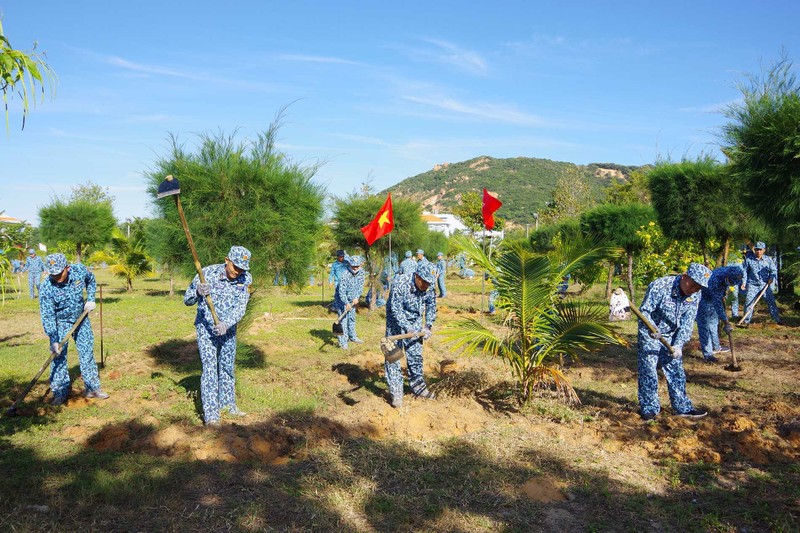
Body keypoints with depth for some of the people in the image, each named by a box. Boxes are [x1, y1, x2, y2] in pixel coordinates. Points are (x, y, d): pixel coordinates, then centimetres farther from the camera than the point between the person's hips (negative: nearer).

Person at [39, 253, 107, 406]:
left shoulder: (80, 270, -21)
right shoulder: (46, 288, -27)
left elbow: (91, 281, 6)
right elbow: (47, 316, -25)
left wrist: (90, 299, -4)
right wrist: (53, 340, -28)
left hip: (81, 318, 3)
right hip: (60, 322, -3)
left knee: (87, 351, 7)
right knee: (58, 355, -6)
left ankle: (92, 388, 17)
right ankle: (60, 392, 6)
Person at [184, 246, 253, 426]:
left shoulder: (246, 279, -13)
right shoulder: (207, 273, -20)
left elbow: (240, 308, -17)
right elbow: (187, 301, -14)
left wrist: (226, 324, -33)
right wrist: (198, 292, -36)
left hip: (228, 329, 4)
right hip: (206, 328, -4)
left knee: (227, 367, 17)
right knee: (210, 368, -12)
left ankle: (228, 403, 35)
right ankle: (210, 414, -10)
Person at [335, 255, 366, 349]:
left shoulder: (361, 272, -8)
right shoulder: (345, 275, -29)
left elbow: (360, 286, 1)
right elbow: (342, 290, -30)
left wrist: (357, 297, -10)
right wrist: (346, 303, -36)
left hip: (352, 299, 6)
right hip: (342, 299, -6)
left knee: (352, 317, 18)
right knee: (343, 319, -9)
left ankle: (352, 336, 34)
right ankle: (343, 342, -6)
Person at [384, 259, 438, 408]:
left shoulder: (429, 287, -13)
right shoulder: (400, 284, -30)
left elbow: (431, 307, 2)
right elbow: (396, 310, -26)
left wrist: (428, 326, -4)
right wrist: (408, 328, -30)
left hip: (415, 322, 4)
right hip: (396, 321, -4)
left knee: (416, 355, 9)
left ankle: (418, 387, 24)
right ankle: (396, 393, 0)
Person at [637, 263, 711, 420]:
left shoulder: (695, 296, -9)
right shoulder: (659, 286, -27)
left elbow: (687, 323, -9)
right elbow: (644, 311, -23)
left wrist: (678, 345, -19)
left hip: (671, 336, 5)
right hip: (650, 335, -5)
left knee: (676, 371, 9)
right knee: (648, 370, -4)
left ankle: (682, 407, 21)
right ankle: (649, 408, 7)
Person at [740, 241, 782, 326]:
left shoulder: (768, 259, 3)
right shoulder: (748, 260, -1)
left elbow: (774, 270, 8)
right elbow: (745, 272, 6)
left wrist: (771, 277, -11)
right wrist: (744, 282, -2)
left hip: (765, 285, 1)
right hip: (752, 285, -1)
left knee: (771, 301, 3)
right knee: (749, 303, -6)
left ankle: (777, 320, 14)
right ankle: (746, 321, 4)